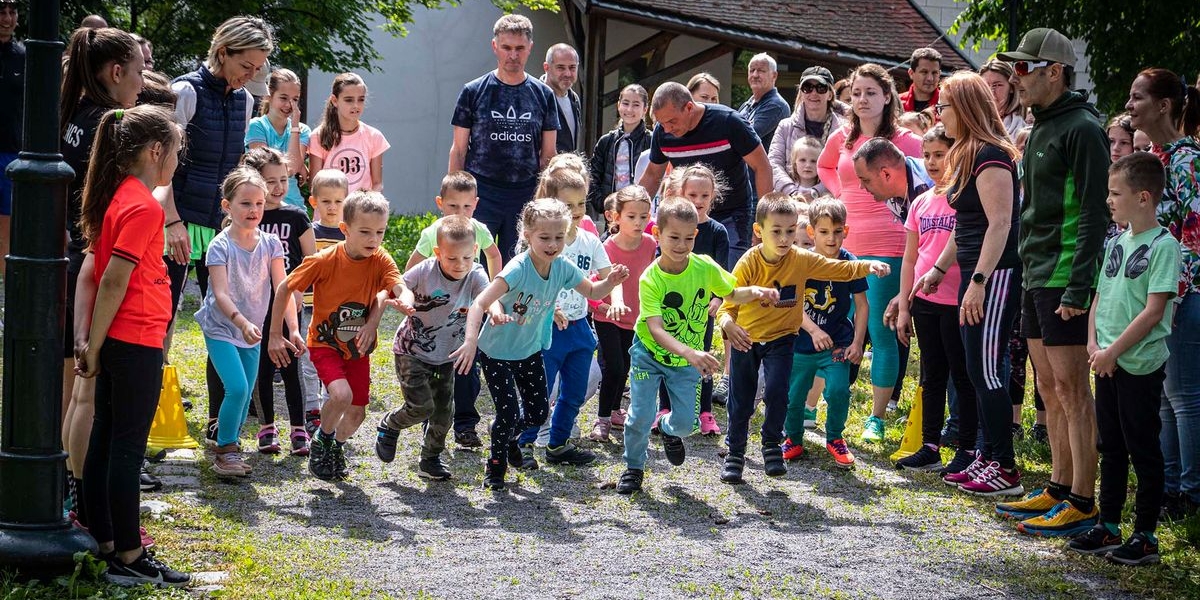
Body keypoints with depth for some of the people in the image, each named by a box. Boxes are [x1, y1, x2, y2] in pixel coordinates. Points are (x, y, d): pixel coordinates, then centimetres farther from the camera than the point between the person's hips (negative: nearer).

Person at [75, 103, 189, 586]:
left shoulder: (117, 197, 11)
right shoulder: (143, 206, -16)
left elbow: (96, 271, 11)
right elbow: (113, 282, -19)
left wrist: (89, 339, 10)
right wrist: (95, 347, -14)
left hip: (115, 342, 9)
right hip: (137, 343, -9)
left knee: (104, 442, 12)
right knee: (128, 449, -4)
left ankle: (103, 543, 20)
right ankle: (128, 559, 2)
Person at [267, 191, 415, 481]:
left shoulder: (381, 261, -14)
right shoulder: (324, 261, -21)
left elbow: (402, 288, -29)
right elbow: (284, 289, -11)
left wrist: (405, 302, -54)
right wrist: (275, 335, -9)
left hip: (358, 347, 4)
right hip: (325, 343, -4)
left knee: (357, 412, 7)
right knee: (341, 395, -27)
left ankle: (338, 446, 39)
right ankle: (322, 440, 2)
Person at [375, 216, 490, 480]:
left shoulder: (475, 276, -15)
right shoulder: (424, 271, -21)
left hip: (445, 356, 4)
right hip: (412, 351, -4)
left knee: (444, 412, 8)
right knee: (421, 407, -14)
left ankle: (431, 460, 29)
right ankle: (389, 426, 17)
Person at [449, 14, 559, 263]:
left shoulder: (543, 95, 7)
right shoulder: (474, 92, 2)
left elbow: (548, 155, 10)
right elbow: (459, 150, 4)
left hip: (526, 197, 2)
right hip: (480, 196, -2)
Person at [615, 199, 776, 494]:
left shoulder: (705, 267, -16)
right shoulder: (650, 279, -25)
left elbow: (732, 295, 4)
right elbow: (655, 328, -34)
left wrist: (755, 292, -18)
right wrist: (690, 353, -49)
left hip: (686, 360, 2)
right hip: (649, 353, -2)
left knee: (685, 422, -1)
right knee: (640, 416, -7)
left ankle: (669, 429, 38)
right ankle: (633, 468, 20)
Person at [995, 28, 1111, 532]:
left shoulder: (1082, 130, -13)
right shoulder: (1040, 130, 17)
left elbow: (1095, 215, -18)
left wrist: (1078, 288, -23)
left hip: (1064, 280, -10)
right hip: (1035, 279, 10)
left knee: (1071, 389, -7)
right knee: (1049, 388, 14)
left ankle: (1082, 504, -4)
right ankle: (1059, 489, 22)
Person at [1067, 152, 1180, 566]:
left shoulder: (1163, 245, -13)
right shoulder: (1118, 243, 11)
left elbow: (1153, 311, -18)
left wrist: (1113, 351, -17)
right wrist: (1093, 343, 1)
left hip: (1141, 364, -8)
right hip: (1107, 362, 8)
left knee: (1143, 449, 0)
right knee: (1111, 447, 14)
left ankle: (1145, 536, 7)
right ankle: (1108, 527, 23)